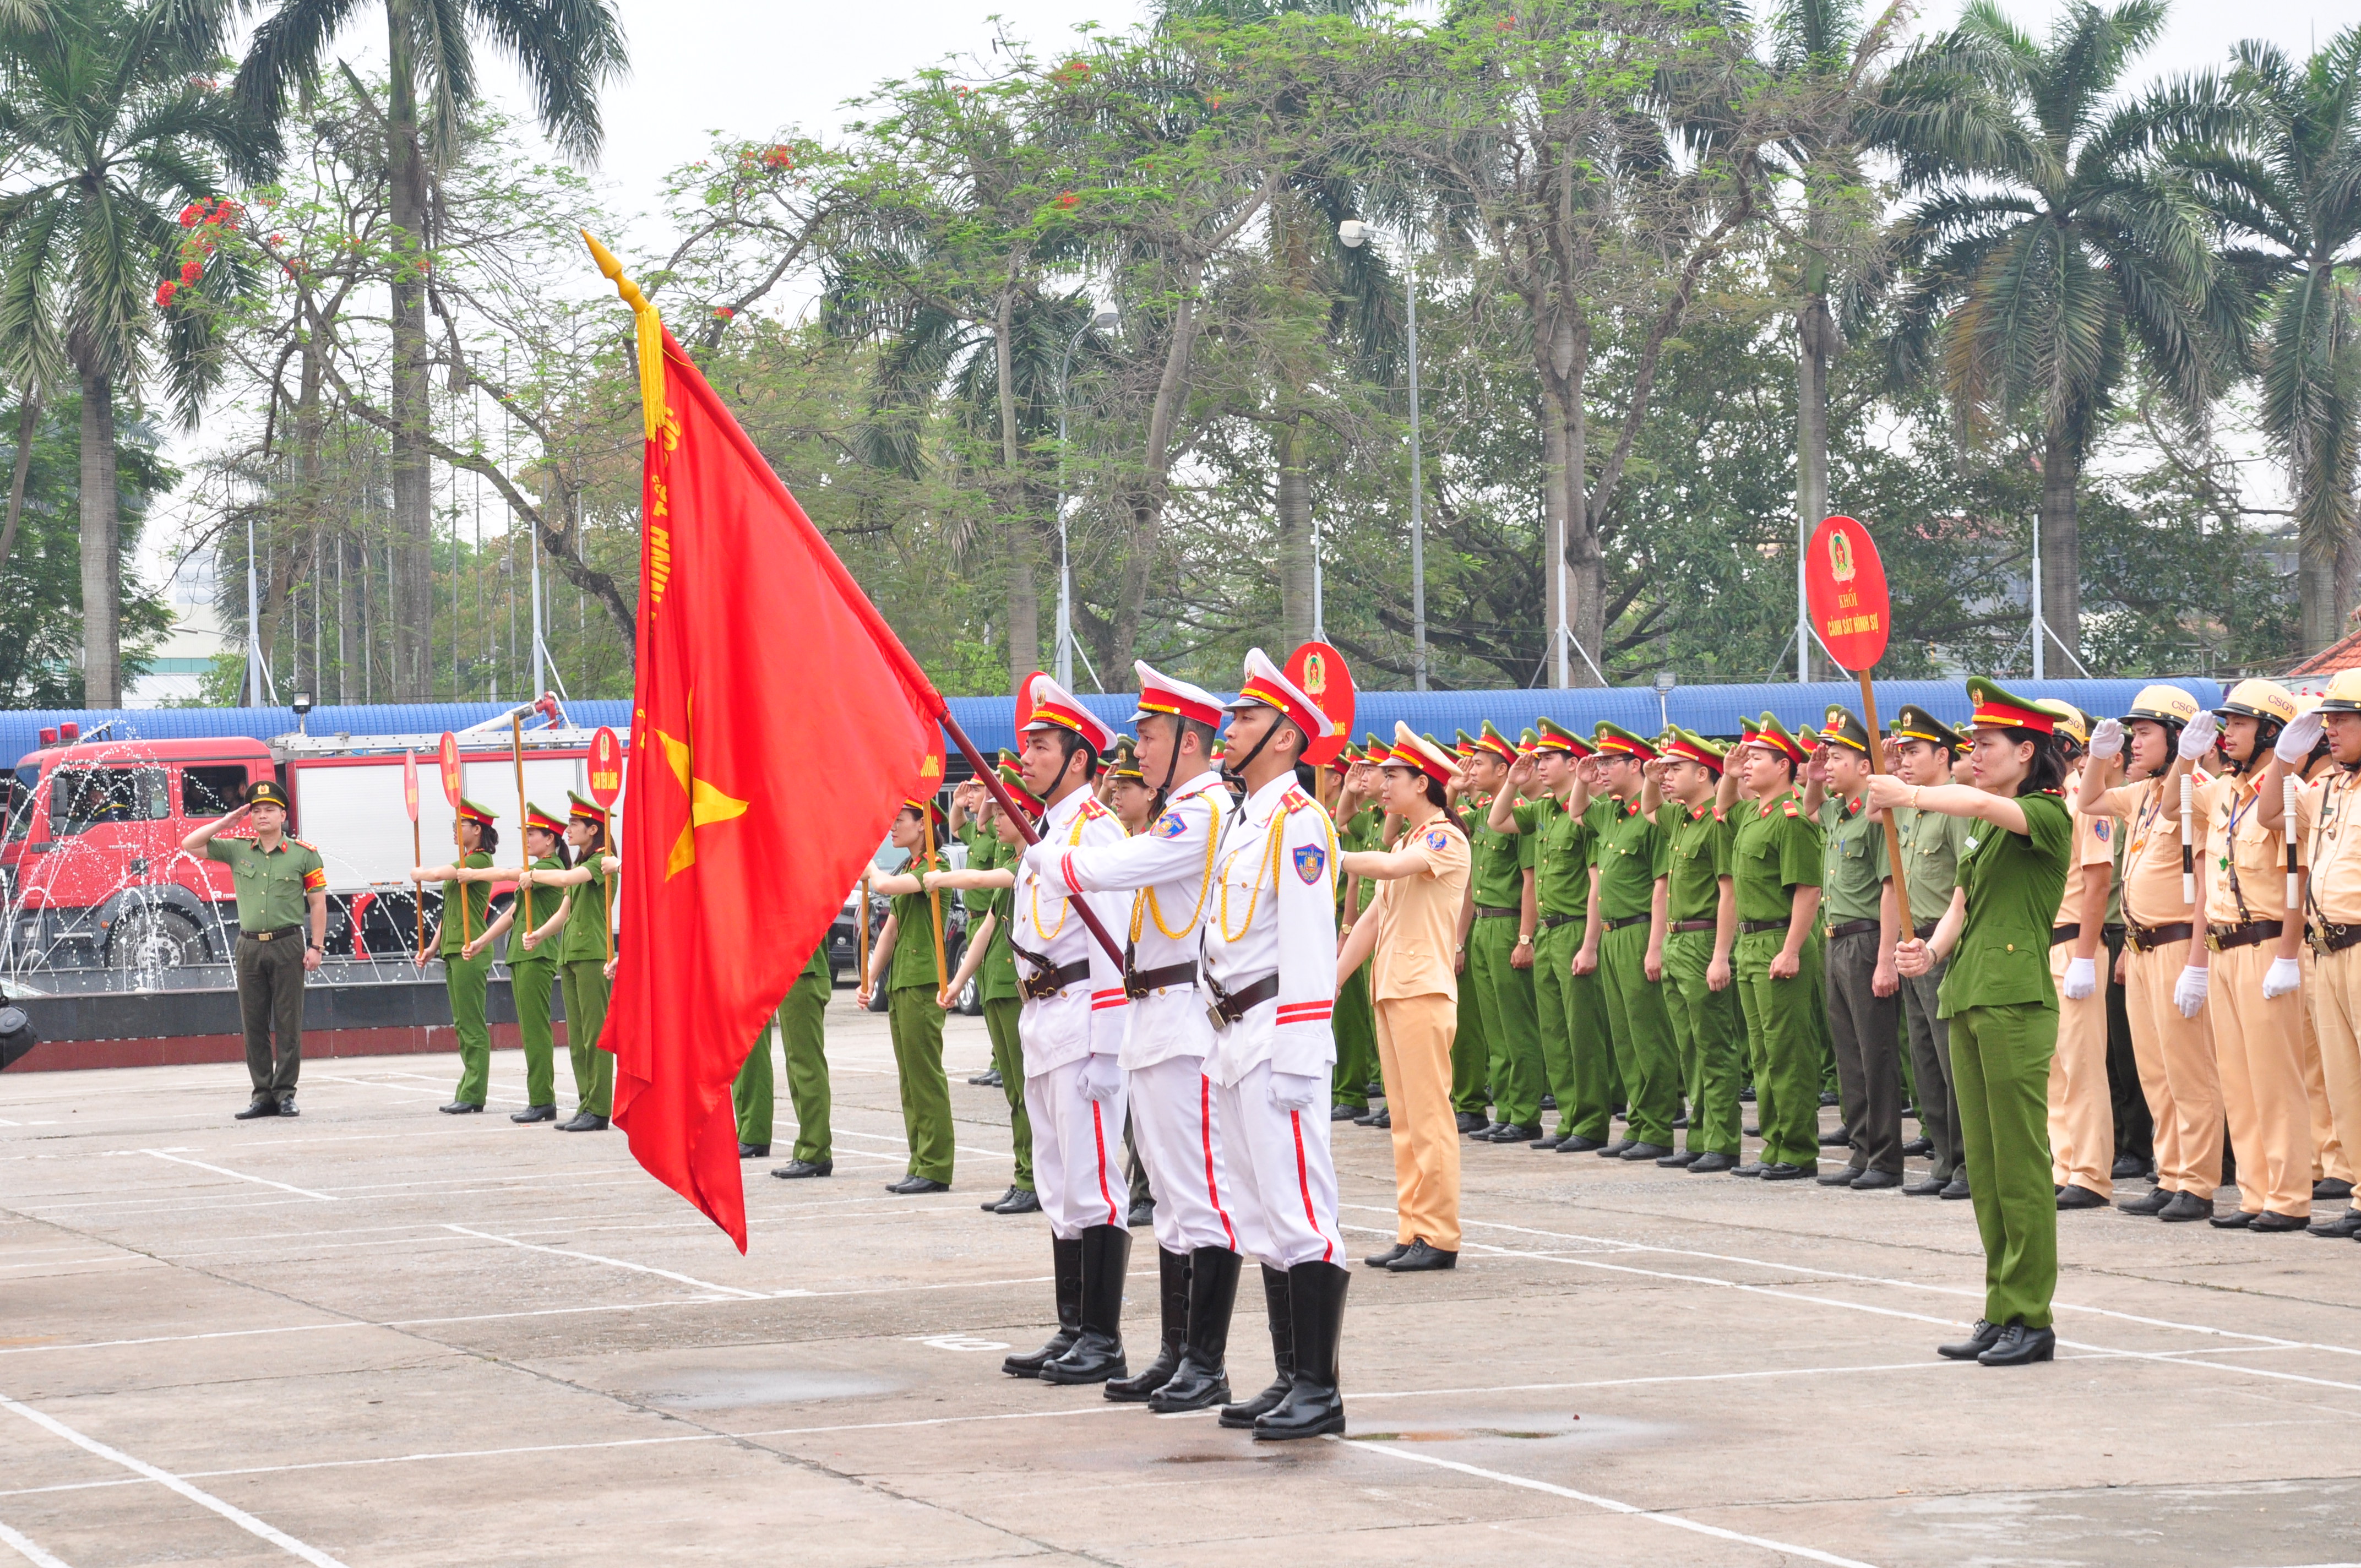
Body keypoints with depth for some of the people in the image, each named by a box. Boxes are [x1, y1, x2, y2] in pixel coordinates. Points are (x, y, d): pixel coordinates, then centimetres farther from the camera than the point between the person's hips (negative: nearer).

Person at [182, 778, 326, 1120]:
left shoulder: (303, 855, 1)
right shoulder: (237, 851, 9)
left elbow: (318, 903, 1)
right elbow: (189, 846, 10)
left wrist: (316, 947, -6)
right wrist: (226, 822, 2)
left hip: (287, 945, -3)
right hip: (250, 946, 3)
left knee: (288, 1023, -2)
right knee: (254, 1025, 4)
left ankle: (285, 1093, 2)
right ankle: (262, 1095, 8)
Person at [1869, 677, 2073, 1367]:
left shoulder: (2047, 814, -7)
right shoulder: (1983, 827, 19)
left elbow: (1983, 803, -25)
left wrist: (1908, 794, -16)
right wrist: (1932, 949, 2)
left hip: (2017, 999, -9)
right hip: (1967, 998, 9)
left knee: (2021, 1162, -6)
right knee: (1983, 1163, 10)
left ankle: (2030, 1317, -3)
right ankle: (2000, 1313, 15)